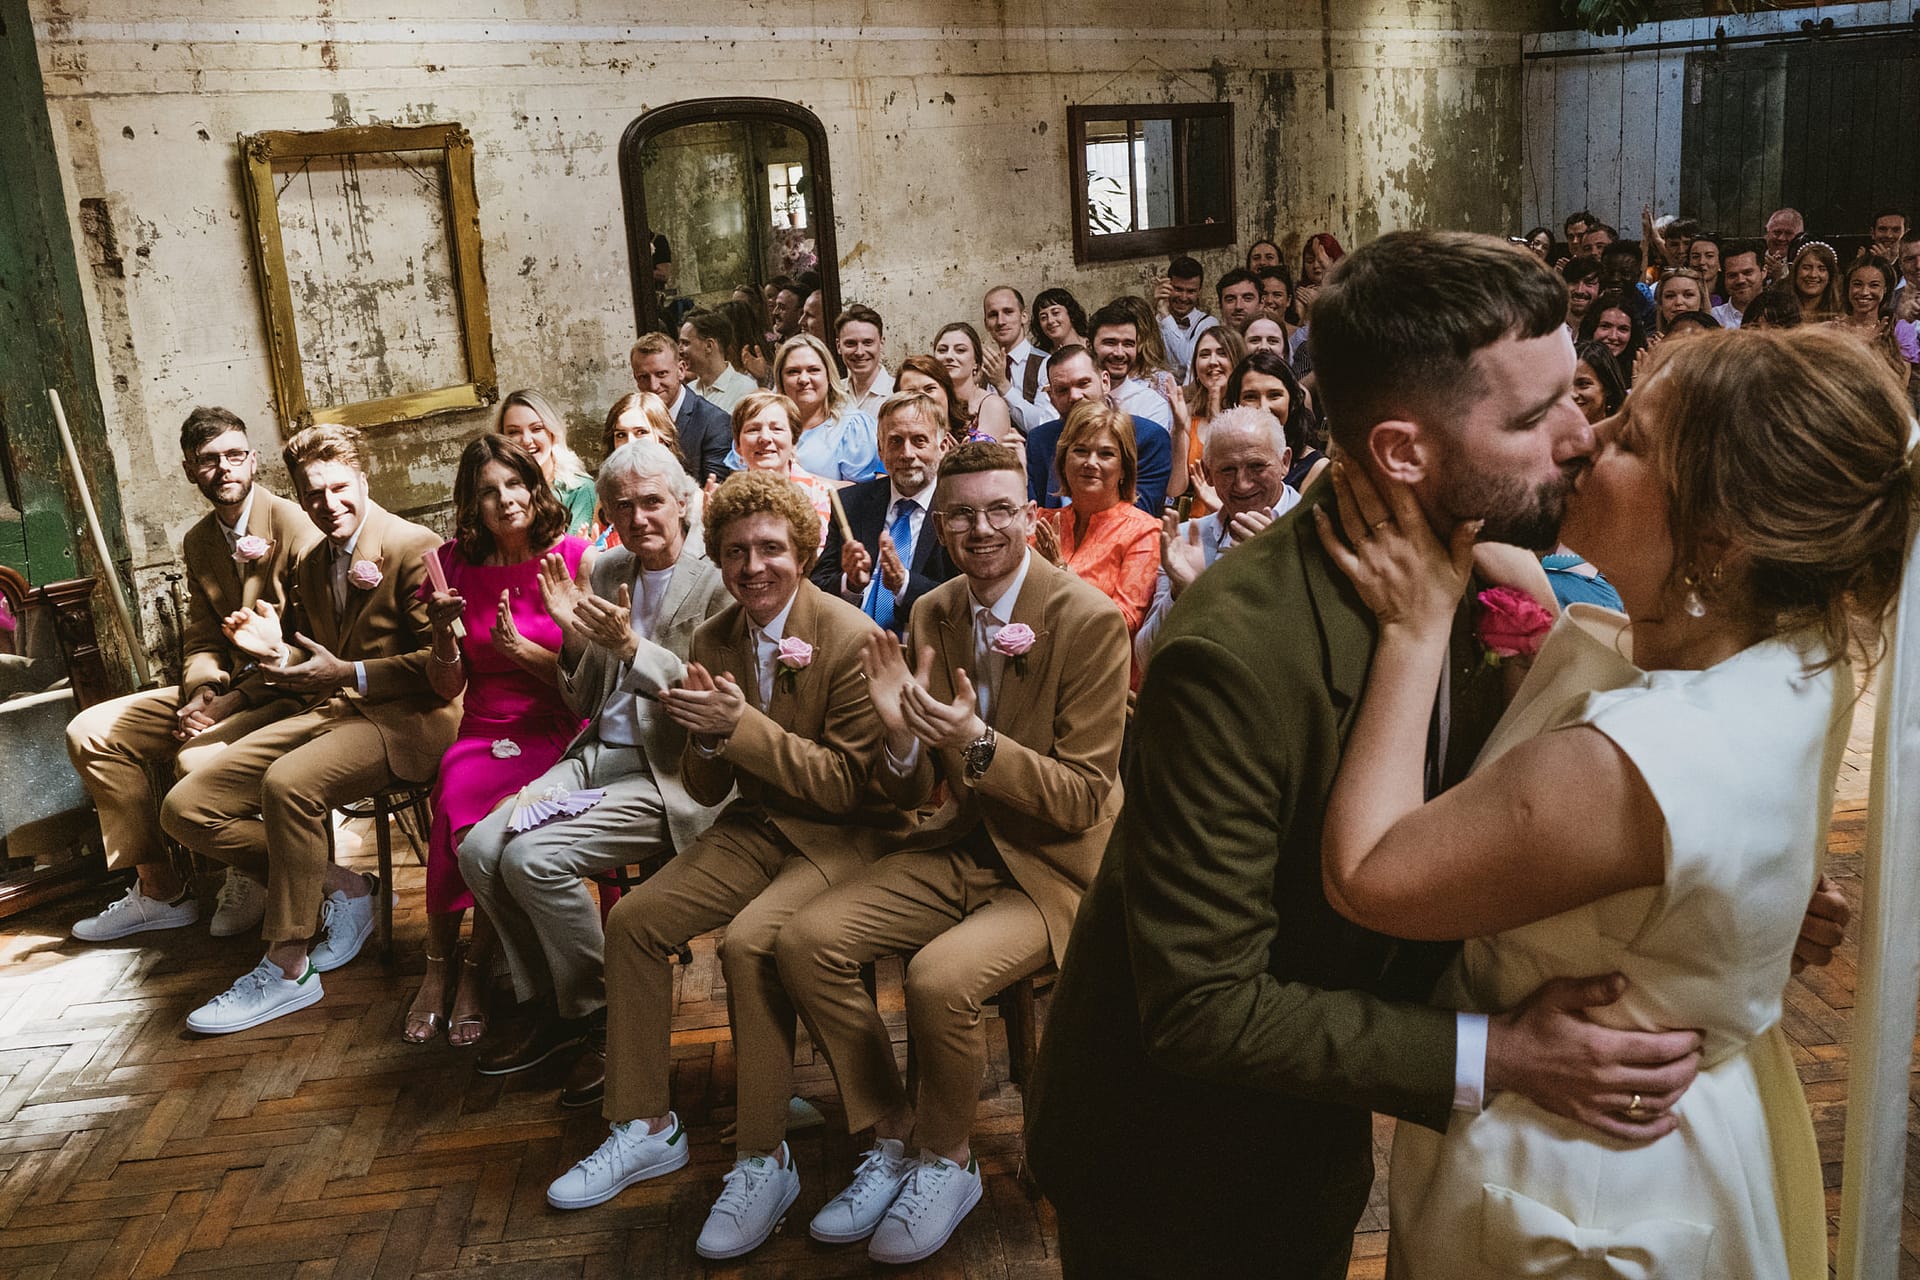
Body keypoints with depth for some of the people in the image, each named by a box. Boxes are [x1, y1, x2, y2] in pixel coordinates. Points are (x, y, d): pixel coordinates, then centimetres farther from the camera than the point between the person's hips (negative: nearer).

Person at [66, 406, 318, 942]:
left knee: (198, 757, -32)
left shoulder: (294, 524, -13)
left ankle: (250, 876, -1)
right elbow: (202, 641, 13)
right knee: (90, 732, 0)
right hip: (226, 689, 8)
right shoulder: (198, 542, 12)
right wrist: (201, 692, -10)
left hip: (290, 693, -8)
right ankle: (159, 890, 6)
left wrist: (234, 700, -21)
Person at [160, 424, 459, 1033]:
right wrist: (277, 650, 4)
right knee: (186, 807, -5)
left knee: (288, 782, -36)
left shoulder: (415, 548, -7)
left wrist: (351, 675, -17)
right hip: (329, 710, 9)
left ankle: (286, 969, -22)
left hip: (402, 717, -8)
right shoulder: (310, 564, 19)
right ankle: (342, 888, 3)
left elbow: (444, 662, -12)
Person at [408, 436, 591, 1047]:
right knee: (456, 796, -28)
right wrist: (442, 631, -11)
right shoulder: (457, 564, 5)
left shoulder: (575, 557, -3)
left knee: (496, 813, -30)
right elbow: (449, 688, 8)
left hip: (555, 731, -3)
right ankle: (440, 969, -9)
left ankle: (473, 972, -10)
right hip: (484, 732, 3)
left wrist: (519, 648, -15)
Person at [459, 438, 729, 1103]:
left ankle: (600, 1017, -2)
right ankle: (548, 1006, 8)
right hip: (598, 755, 7)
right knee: (480, 849, -11)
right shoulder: (606, 574, 12)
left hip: (671, 774, -7)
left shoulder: (717, 582, -8)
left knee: (535, 858, -24)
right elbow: (586, 703, 15)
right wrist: (573, 636, -3)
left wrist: (633, 648, -23)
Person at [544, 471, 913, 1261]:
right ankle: (647, 1129, 9)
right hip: (757, 828, 7)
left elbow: (848, 784, -19)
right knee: (633, 919, -7)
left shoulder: (852, 638, -17)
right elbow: (705, 790, 7)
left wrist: (742, 725, -26)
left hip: (846, 836, -7)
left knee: (748, 942, -29)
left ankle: (765, 1159, -11)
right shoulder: (714, 641, 3)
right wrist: (706, 739, -17)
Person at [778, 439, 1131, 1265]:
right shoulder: (932, 615, 3)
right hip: (960, 845, 6)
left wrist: (978, 744, -30)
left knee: (941, 976, -30)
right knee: (806, 941, -13)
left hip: (1052, 865, -6)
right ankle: (893, 1136, 7)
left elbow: (1084, 800, -15)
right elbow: (912, 793, 4)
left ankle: (946, 1161, 0)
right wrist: (900, 732, -19)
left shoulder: (1090, 620, -15)